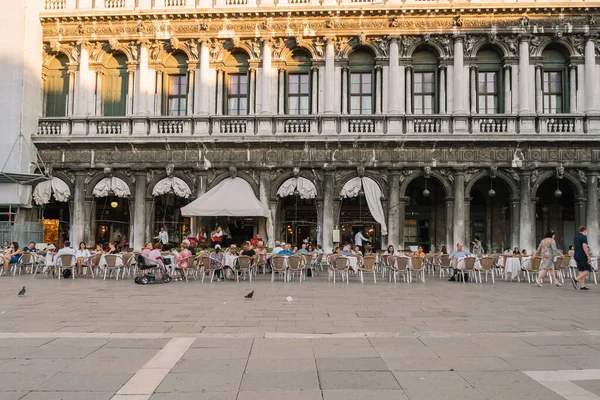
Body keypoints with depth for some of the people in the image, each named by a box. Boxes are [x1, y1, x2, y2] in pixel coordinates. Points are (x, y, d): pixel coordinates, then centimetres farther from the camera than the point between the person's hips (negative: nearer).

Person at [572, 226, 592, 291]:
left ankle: (582, 286, 6)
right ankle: (575, 279, -17)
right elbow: (584, 247, -21)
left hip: (576, 256, 8)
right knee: (588, 270, -3)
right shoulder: (584, 237, -11)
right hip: (583, 256, -8)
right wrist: (588, 257, -21)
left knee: (581, 271, 9)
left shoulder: (575, 237, 14)